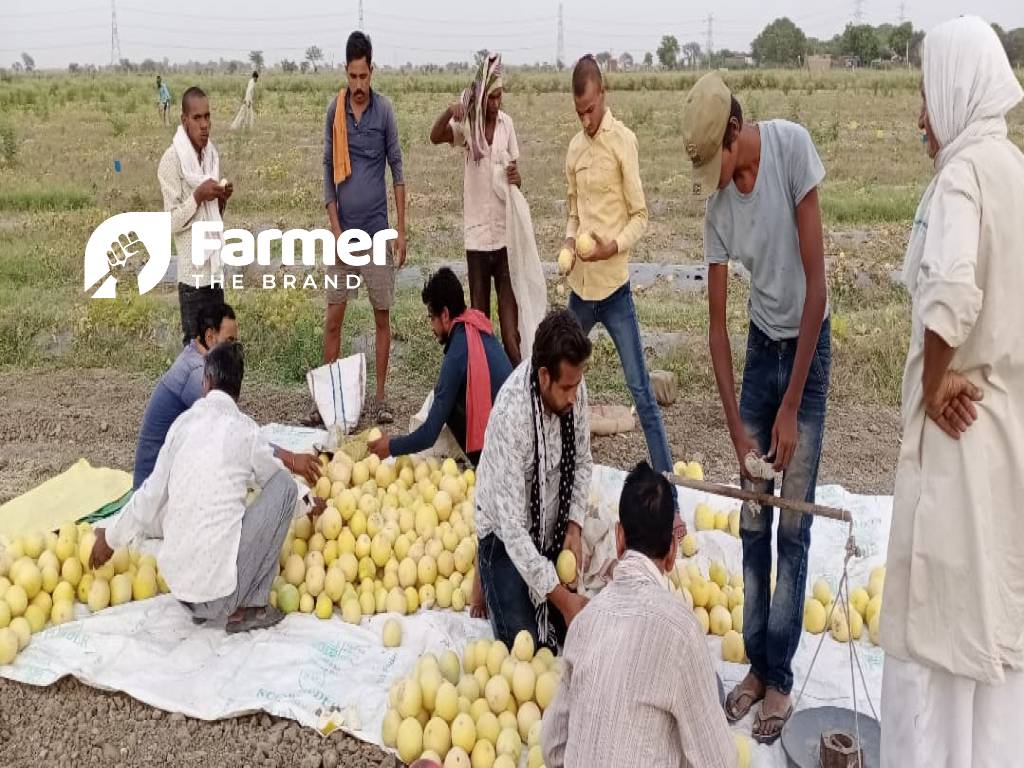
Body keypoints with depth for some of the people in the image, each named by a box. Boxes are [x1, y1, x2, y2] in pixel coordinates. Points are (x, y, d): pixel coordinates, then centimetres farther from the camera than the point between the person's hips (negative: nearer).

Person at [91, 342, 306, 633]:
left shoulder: (184, 422, 4)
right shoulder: (244, 430, -6)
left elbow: (152, 494, 9)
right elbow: (279, 481, 10)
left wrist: (112, 538, 25)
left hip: (177, 584, 6)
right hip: (221, 590, -6)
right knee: (283, 485, 4)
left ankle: (202, 606, 17)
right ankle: (248, 607, 5)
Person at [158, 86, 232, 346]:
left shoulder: (213, 154, 11)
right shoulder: (172, 159, -11)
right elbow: (172, 222, -12)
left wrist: (222, 200, -1)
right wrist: (198, 196, -21)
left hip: (215, 268, 7)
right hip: (192, 273, -7)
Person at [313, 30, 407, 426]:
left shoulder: (384, 110, -3)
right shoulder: (335, 109, 1)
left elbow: (397, 170, 1)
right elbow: (328, 170, 3)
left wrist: (402, 231, -3)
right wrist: (335, 229, -5)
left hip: (377, 231, -1)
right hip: (344, 231, 1)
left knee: (382, 315, 5)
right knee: (333, 318, 4)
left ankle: (380, 397, 15)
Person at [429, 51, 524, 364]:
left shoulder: (507, 124, 2)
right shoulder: (467, 123, -4)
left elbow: (515, 173, 8)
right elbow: (435, 137, -17)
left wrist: (516, 178, -16)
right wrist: (448, 112, -35)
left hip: (504, 229, 2)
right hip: (477, 230, -1)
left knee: (509, 300, 2)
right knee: (479, 303, 8)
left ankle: (516, 361, 5)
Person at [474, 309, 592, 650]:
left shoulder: (574, 388, -16)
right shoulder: (511, 414, -34)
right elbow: (512, 526, -31)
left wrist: (574, 527, -11)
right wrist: (562, 597, -30)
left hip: (551, 533, 5)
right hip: (507, 537, -5)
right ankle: (489, 581, 17)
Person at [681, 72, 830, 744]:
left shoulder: (791, 146, -21)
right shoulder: (717, 203, -7)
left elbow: (816, 283, -20)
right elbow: (717, 324, -3)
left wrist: (791, 408, -18)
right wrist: (738, 432, -10)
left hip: (808, 346, -4)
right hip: (760, 346, 4)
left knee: (793, 524, -1)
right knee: (751, 521, 7)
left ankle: (781, 679, 13)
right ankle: (756, 667, 21)